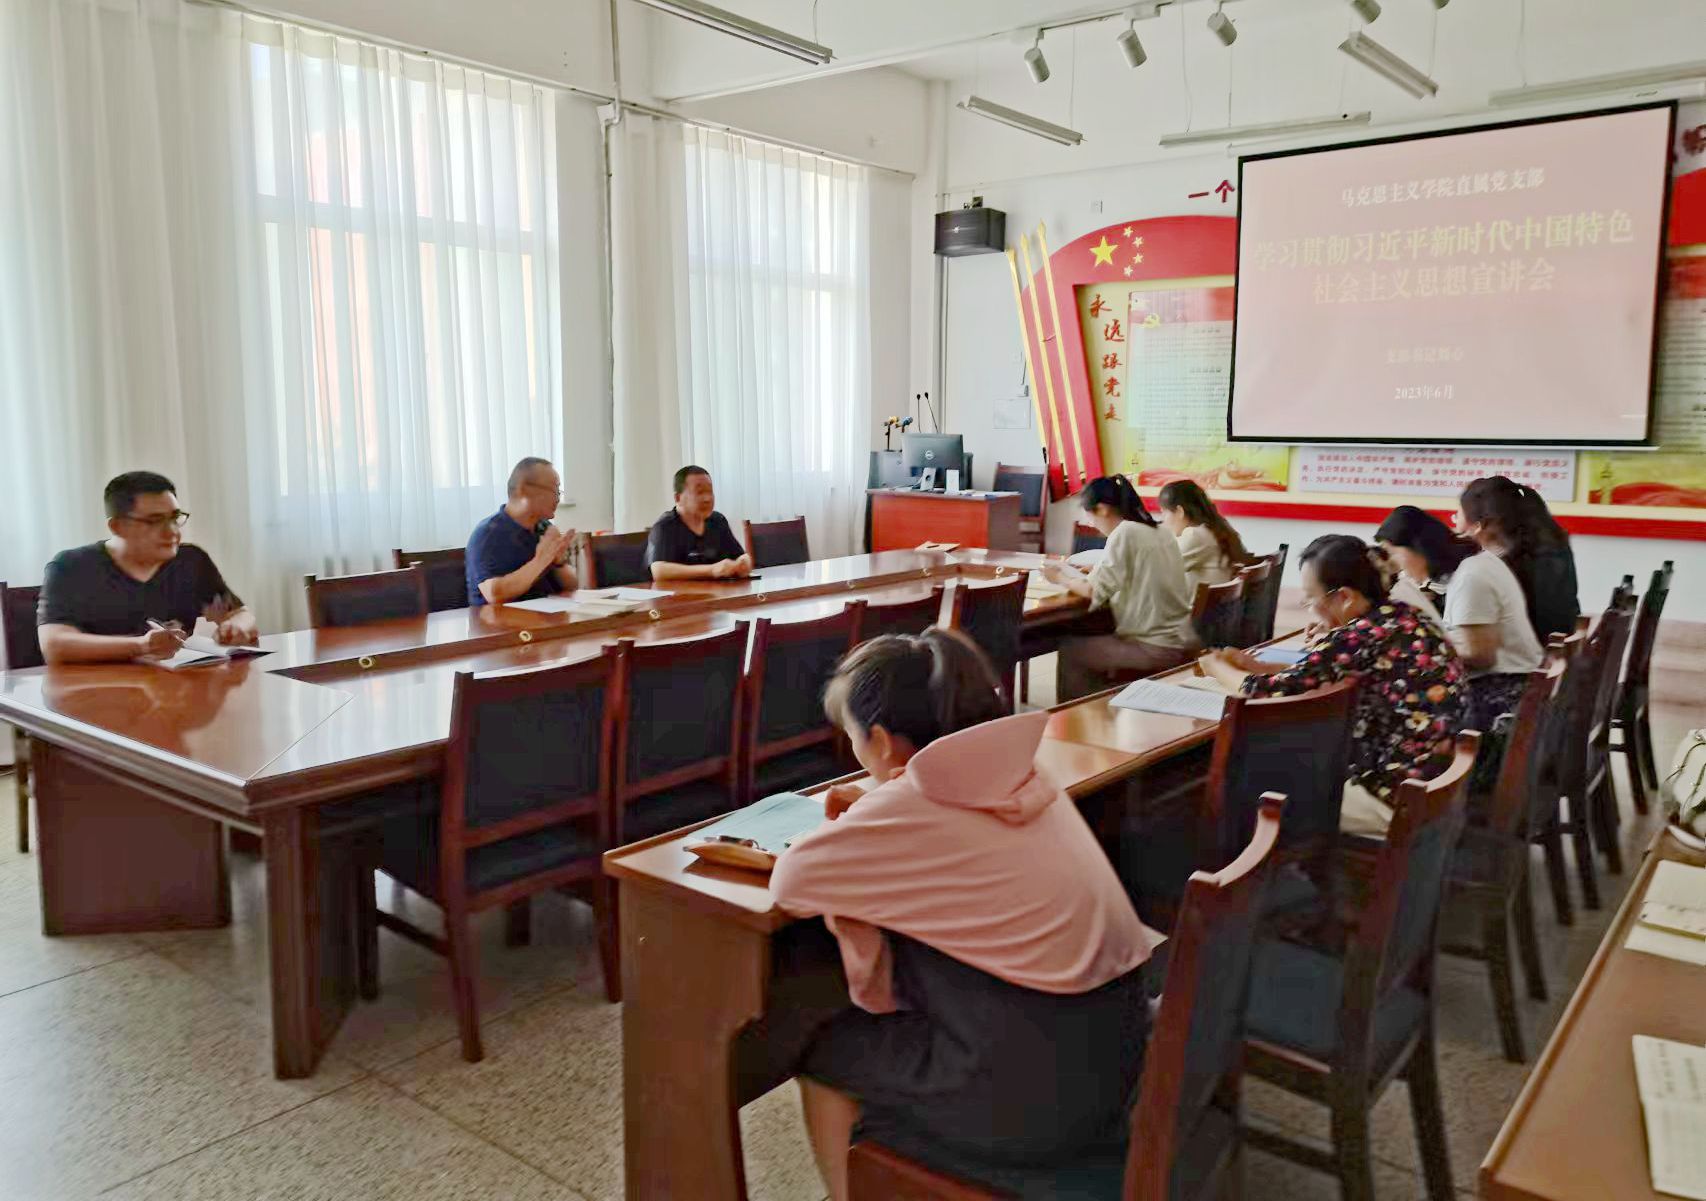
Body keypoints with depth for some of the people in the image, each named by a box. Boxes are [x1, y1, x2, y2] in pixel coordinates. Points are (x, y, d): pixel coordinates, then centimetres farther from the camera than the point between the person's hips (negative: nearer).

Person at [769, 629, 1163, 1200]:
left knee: (822, 1049, 14)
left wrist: (843, 834, 7)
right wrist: (869, 817, 11)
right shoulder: (1012, 775, 5)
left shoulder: (914, 803, -17)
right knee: (867, 1023, 26)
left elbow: (791, 883, -11)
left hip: (1032, 1090, -8)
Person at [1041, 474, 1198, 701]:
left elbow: (1095, 591, -16)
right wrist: (1072, 573, 17)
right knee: (1095, 639, 25)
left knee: (1070, 650, 6)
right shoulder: (1160, 532, 11)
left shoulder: (1125, 532, -12)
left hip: (1156, 648, -8)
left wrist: (1060, 578, 3)